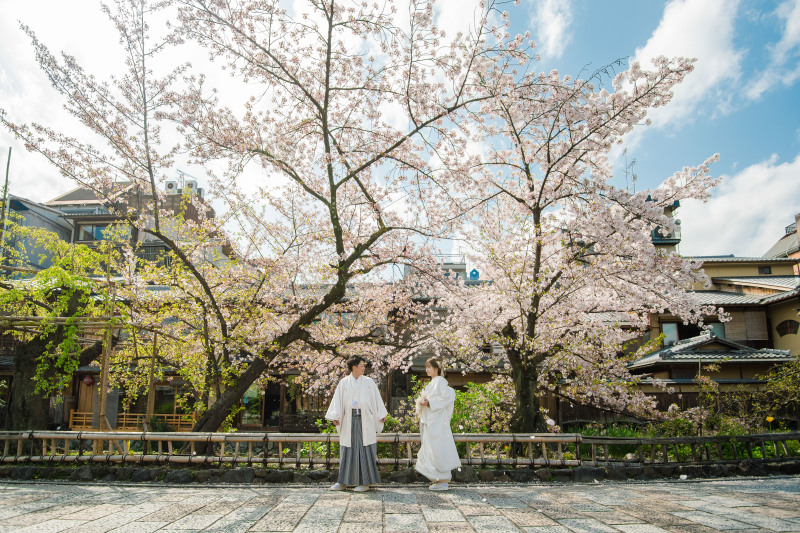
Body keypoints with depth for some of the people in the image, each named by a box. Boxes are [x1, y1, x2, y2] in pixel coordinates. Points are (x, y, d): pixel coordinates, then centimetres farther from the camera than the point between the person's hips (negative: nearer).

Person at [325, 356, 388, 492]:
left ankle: (365, 482, 7)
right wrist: (335, 417, -8)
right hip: (349, 420, 1)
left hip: (365, 420, -1)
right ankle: (343, 482, 15)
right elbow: (338, 400, 2)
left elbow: (376, 399, 7)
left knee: (365, 450, -1)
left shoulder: (369, 382, 5)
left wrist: (381, 415, 3)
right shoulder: (344, 383, 4)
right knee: (347, 450, 6)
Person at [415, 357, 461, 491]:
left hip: (437, 422, -10)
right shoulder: (432, 383, 19)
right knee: (431, 450, 10)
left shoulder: (440, 381, -9)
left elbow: (447, 397, -20)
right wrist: (421, 402, -2)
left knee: (438, 449, -8)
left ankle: (444, 481, -3)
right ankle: (439, 479, 15)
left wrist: (429, 402, -19)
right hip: (429, 421, 10)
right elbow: (425, 398, 21)